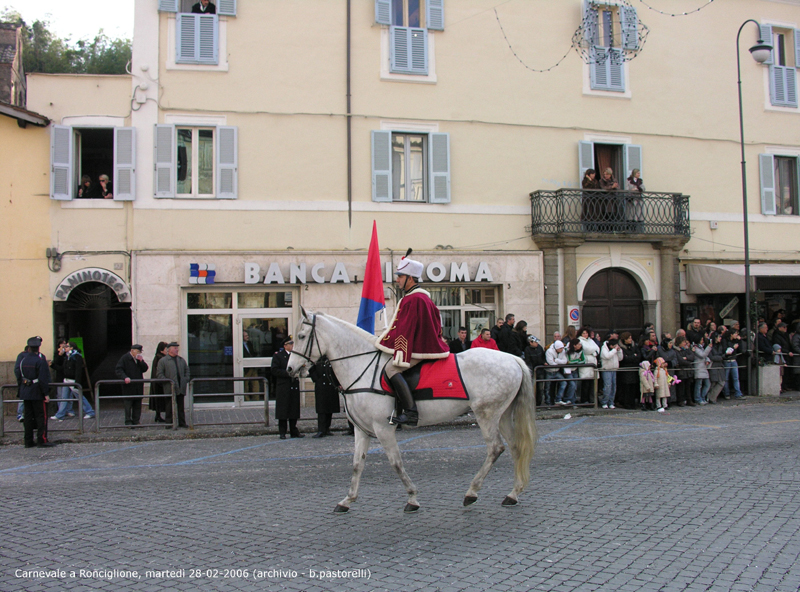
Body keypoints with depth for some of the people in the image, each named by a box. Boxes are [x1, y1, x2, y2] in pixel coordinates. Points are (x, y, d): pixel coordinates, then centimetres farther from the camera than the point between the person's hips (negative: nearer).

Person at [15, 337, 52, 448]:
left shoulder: (22, 360, 5)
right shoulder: (40, 360, -13)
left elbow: (18, 375, 9)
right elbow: (43, 379, -16)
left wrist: (22, 389, 16)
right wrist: (46, 394, -12)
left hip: (25, 393, 6)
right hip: (38, 393, -6)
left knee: (28, 417, 9)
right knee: (41, 416, 0)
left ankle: (28, 441, 11)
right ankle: (42, 439, -5)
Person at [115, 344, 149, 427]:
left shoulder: (139, 358, 11)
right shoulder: (125, 358, -5)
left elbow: (145, 369, 6)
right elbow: (118, 369, -10)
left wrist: (141, 361, -9)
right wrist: (125, 377, -24)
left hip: (138, 387, 5)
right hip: (128, 386, -5)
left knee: (137, 405, 7)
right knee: (128, 405, -1)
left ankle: (136, 421, 14)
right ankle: (128, 422, 6)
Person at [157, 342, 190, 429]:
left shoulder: (181, 360, 16)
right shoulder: (163, 361, -1)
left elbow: (187, 371, 22)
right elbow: (159, 374, -4)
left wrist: (186, 380, 7)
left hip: (181, 388, 5)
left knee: (181, 406, 9)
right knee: (170, 406, -1)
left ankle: (182, 422, 15)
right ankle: (169, 423, 5)